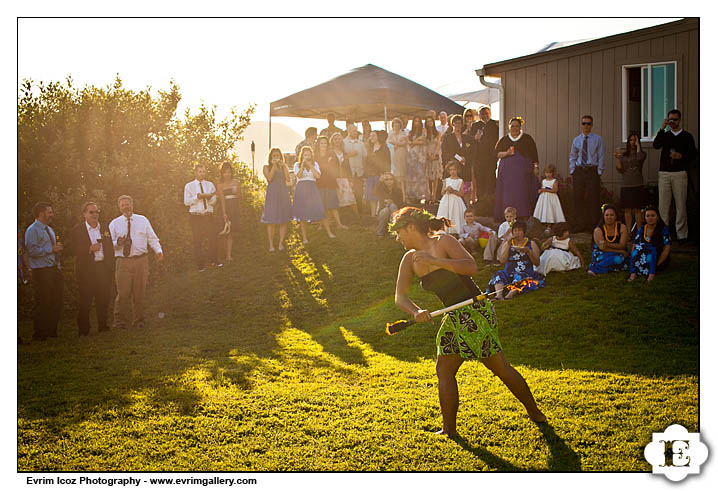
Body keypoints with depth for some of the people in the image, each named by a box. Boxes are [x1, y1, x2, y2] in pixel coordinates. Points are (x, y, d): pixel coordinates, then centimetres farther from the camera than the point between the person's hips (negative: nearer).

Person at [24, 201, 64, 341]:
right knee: (42, 304, -6)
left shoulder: (49, 229, 20)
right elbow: (32, 251, -19)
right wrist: (51, 249, -16)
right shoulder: (32, 230, -8)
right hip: (41, 272, -8)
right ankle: (39, 335, 1)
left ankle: (52, 332, 19)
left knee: (56, 303, 9)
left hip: (54, 270, 8)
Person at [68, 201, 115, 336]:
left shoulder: (105, 228, 13)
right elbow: (72, 250, -6)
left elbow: (110, 248, 15)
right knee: (85, 301, -1)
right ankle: (83, 329, 6)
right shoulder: (77, 231, 0)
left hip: (104, 268, 4)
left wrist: (111, 267, 7)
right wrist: (90, 249, -17)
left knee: (104, 299, 6)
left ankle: (103, 326, 17)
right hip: (86, 270, -4)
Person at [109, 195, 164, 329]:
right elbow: (109, 244, 5)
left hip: (141, 261, 1)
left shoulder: (143, 220, 11)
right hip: (123, 262, -1)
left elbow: (152, 239, 10)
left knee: (139, 292, 5)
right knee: (123, 293, -8)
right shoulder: (114, 224, 8)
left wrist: (159, 251, -8)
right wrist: (118, 243, -17)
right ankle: (120, 322, 1)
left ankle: (139, 321, 16)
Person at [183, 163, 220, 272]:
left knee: (213, 237, -6)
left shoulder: (210, 185, 11)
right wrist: (198, 196, -15)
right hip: (195, 217, -2)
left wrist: (209, 197, -17)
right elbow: (186, 202, -4)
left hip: (208, 215, 2)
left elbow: (213, 201, 5)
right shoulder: (189, 186, 3)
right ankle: (200, 264, 9)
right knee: (197, 240, 0)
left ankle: (213, 260, 12)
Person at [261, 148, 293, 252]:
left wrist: (283, 166, -4)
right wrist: (274, 166, -8)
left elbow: (288, 179, -1)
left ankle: (281, 243, 4)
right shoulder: (266, 167, 8)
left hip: (283, 193, 3)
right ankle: (271, 244, -3)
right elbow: (269, 178, -9)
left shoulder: (284, 166, 14)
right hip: (272, 194, -3)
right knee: (271, 221, -5)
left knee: (284, 221, -1)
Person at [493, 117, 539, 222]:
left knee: (523, 193, -8)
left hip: (523, 170, -2)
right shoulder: (504, 139, 13)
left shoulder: (527, 138, 9)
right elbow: (496, 153, 7)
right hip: (507, 171, 2)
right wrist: (506, 153, -11)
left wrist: (535, 166, -1)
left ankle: (524, 216, -7)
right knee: (508, 194, -4)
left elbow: (534, 153, 7)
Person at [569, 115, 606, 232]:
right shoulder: (576, 140, 11)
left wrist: (599, 171, -7)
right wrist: (572, 170, 4)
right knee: (578, 198, 2)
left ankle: (594, 225, 2)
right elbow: (572, 157, 14)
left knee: (593, 198, -3)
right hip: (579, 171, 3)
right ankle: (579, 225, 8)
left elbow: (601, 157, 0)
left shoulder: (598, 139, 2)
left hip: (592, 170, -3)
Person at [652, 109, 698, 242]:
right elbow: (656, 145, -5)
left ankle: (681, 234, -1)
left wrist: (681, 156, -12)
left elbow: (693, 155, 7)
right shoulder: (664, 135, 16)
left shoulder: (687, 136, 10)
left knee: (681, 205, -4)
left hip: (680, 173, -2)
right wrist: (662, 128, -10)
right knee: (663, 205, -2)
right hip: (664, 173, 2)